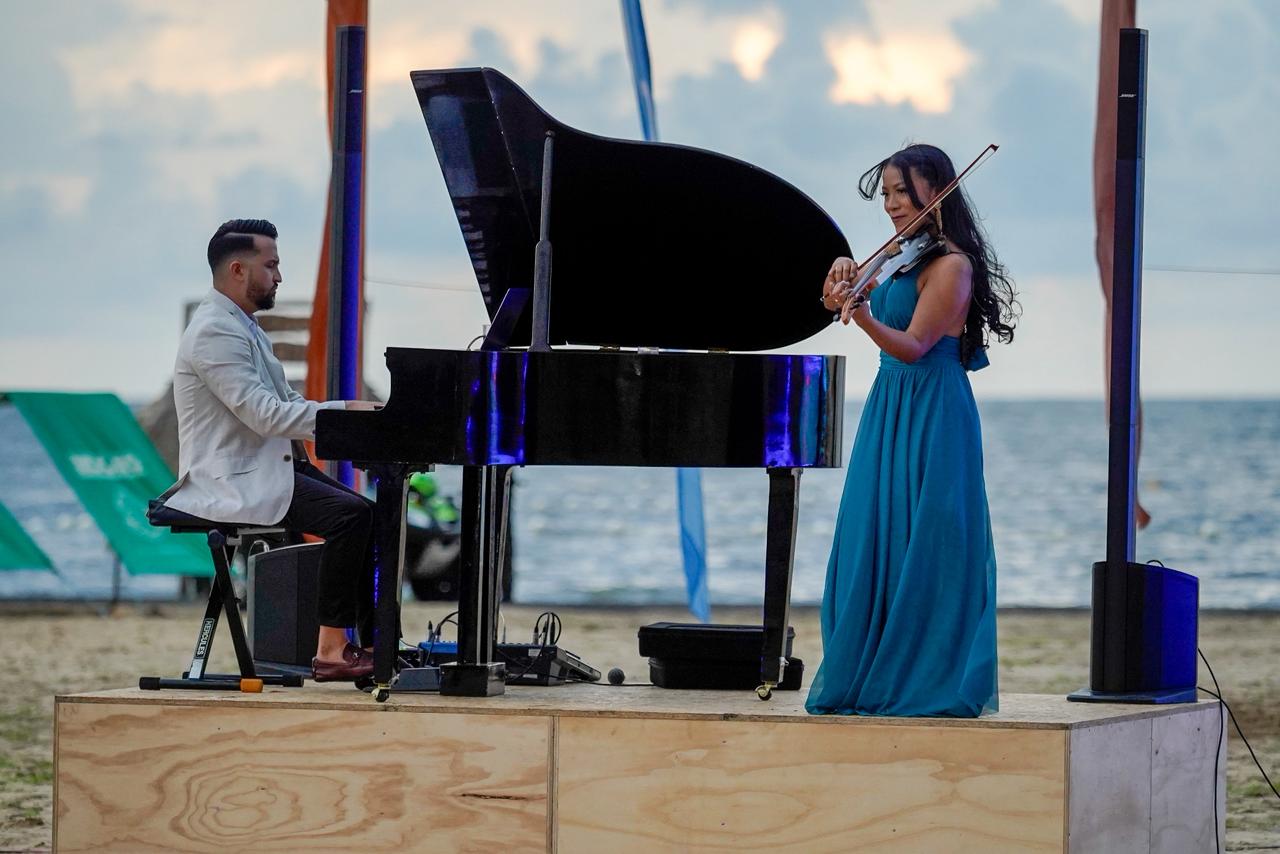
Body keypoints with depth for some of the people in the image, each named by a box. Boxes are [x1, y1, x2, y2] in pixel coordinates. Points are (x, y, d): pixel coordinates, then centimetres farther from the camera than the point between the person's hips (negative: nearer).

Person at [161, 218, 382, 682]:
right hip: (234, 481, -11)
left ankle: (375, 645, 0)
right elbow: (265, 414, -25)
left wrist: (349, 412, 4)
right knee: (348, 515, -24)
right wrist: (345, 412, -22)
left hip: (269, 467, 11)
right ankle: (330, 651, -23)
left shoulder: (243, 327, 19)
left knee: (369, 516, 1)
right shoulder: (215, 332, -17)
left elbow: (287, 402, 21)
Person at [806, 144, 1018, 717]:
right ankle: (870, 676, 12)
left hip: (931, 417, -9)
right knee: (871, 549, 7)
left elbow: (913, 346, -19)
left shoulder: (951, 264, -11)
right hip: (889, 412, 9)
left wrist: (863, 316, -35)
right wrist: (842, 279, -2)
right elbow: (833, 302, 19)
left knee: (920, 552, -8)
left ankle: (928, 678, -4)